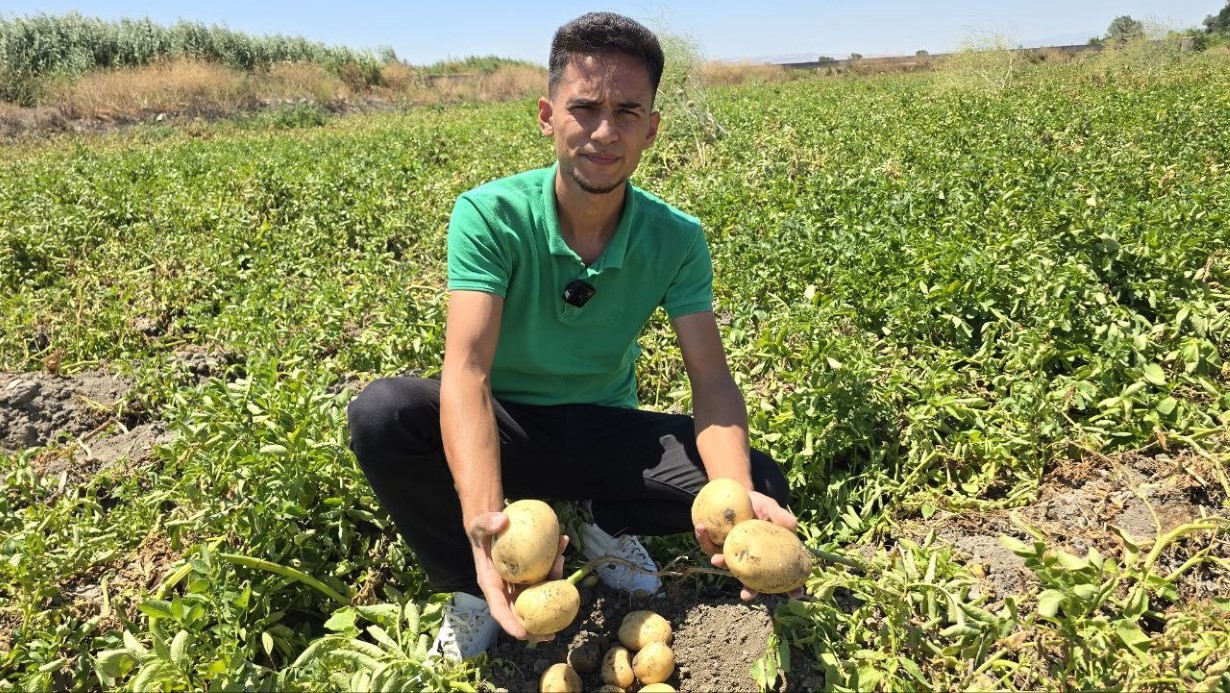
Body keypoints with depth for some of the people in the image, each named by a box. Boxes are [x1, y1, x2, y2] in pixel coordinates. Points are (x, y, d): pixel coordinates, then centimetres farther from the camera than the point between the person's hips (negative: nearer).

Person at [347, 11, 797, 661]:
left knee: (763, 485, -20)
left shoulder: (677, 239, -12)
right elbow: (467, 371, -32)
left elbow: (711, 376, -18)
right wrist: (483, 516, -50)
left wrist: (738, 498, -39)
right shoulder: (488, 216, -21)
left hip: (604, 433, 2)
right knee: (380, 413, -32)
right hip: (502, 430, -1)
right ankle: (476, 587, -6)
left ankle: (606, 523, 8)